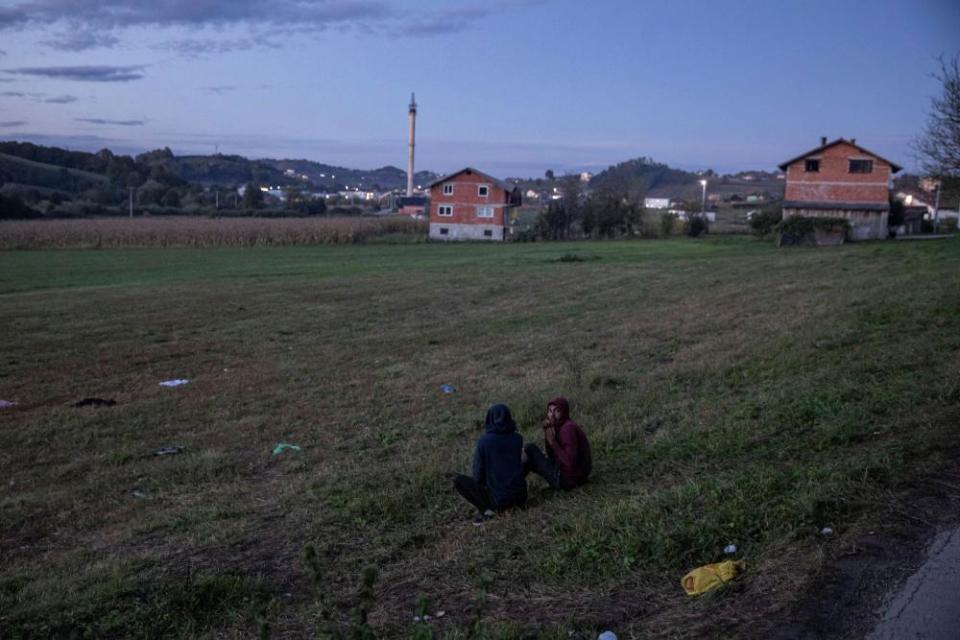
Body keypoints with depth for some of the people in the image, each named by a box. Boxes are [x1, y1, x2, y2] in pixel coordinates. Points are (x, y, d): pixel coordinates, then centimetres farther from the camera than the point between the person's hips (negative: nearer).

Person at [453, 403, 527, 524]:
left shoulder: (483, 441, -10)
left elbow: (478, 474, -5)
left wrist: (481, 483, 17)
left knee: (458, 480, 11)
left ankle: (487, 509, -2)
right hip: (520, 496, 4)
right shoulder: (517, 438, -1)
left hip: (499, 498, -4)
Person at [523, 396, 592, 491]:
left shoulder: (568, 428, -21)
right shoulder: (560, 426, 8)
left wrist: (553, 442, -21)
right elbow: (552, 457, 11)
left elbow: (570, 463, -27)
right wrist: (547, 436, -3)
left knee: (530, 448, -2)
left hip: (567, 479, -10)